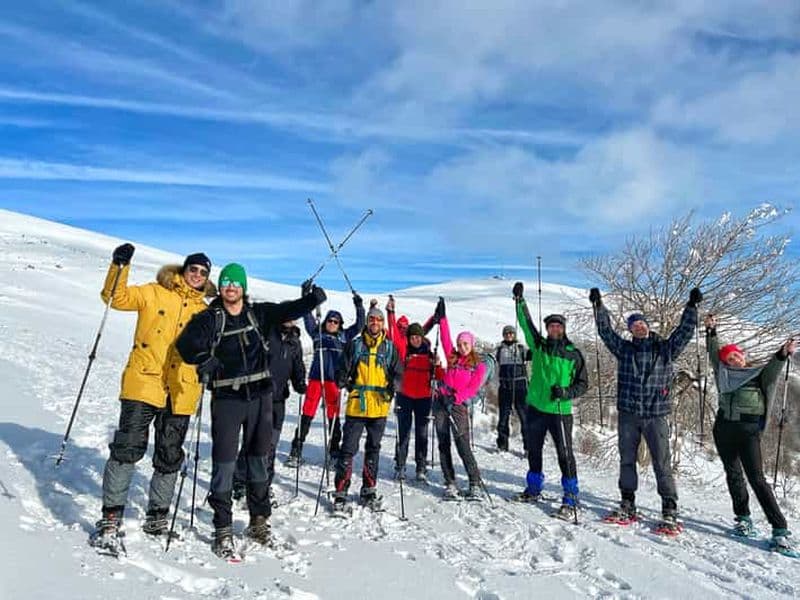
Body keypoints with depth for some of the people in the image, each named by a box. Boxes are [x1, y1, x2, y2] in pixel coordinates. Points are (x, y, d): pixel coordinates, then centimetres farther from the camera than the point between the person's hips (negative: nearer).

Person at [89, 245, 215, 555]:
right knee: (128, 448, -10)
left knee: (170, 457, 13)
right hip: (144, 383, -4)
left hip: (180, 392, 4)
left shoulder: (205, 311, 14)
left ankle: (157, 517, 28)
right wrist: (120, 267, -16)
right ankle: (110, 519, 0)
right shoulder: (154, 293, 4)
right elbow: (116, 298, -4)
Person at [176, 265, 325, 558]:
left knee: (260, 459, 12)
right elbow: (185, 343, -10)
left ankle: (259, 522, 27)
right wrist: (203, 358, -29)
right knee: (224, 462, -3)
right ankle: (223, 531, 9)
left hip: (261, 395, 3)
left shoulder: (260, 313, 6)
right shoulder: (209, 318, 1)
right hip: (226, 399, -3)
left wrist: (312, 298, -21)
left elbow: (290, 310, -3)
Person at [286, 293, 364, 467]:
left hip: (333, 379, 1)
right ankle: (296, 450, 0)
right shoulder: (317, 333, 12)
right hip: (316, 377, -1)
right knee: (307, 413, -4)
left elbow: (359, 325, 15)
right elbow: (308, 318, 5)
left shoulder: (344, 336, 14)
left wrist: (359, 307, 6)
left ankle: (335, 449, 19)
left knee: (333, 415, 8)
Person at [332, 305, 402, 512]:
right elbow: (342, 368, 4)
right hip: (356, 405, -2)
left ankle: (369, 491, 25)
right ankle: (341, 492, 5)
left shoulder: (390, 348, 7)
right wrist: (342, 381, -14)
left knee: (373, 449, 13)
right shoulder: (354, 345, 4)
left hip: (379, 406, 2)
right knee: (348, 448, -3)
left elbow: (397, 373, 8)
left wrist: (393, 386, -10)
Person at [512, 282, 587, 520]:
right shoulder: (539, 345, 5)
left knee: (565, 454, -6)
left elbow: (582, 384, 3)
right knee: (533, 451, 16)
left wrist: (566, 392, -14)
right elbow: (526, 323, 3)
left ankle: (571, 499, 4)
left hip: (560, 411, -3)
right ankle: (533, 489, 34)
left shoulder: (574, 354, -1)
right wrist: (520, 300, -3)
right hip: (535, 408, 4)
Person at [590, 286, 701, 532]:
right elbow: (606, 331, 2)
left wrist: (691, 306, -12)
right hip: (628, 414, 2)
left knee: (662, 464, -1)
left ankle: (670, 512, 8)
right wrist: (598, 306, -5)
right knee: (627, 460, 10)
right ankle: (628, 506, 22)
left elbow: (685, 331, -2)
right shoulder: (624, 349, 7)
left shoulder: (666, 348, 5)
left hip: (656, 415, -2)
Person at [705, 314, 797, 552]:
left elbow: (773, 368, -14)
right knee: (733, 475, 8)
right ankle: (743, 519, 18)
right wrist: (711, 331, 5)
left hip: (749, 430, -4)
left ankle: (780, 529, -8)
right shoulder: (725, 374, 12)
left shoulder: (761, 375, 5)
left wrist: (783, 354, -32)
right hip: (724, 429, 4)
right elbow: (714, 353, 13)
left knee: (757, 479, -10)